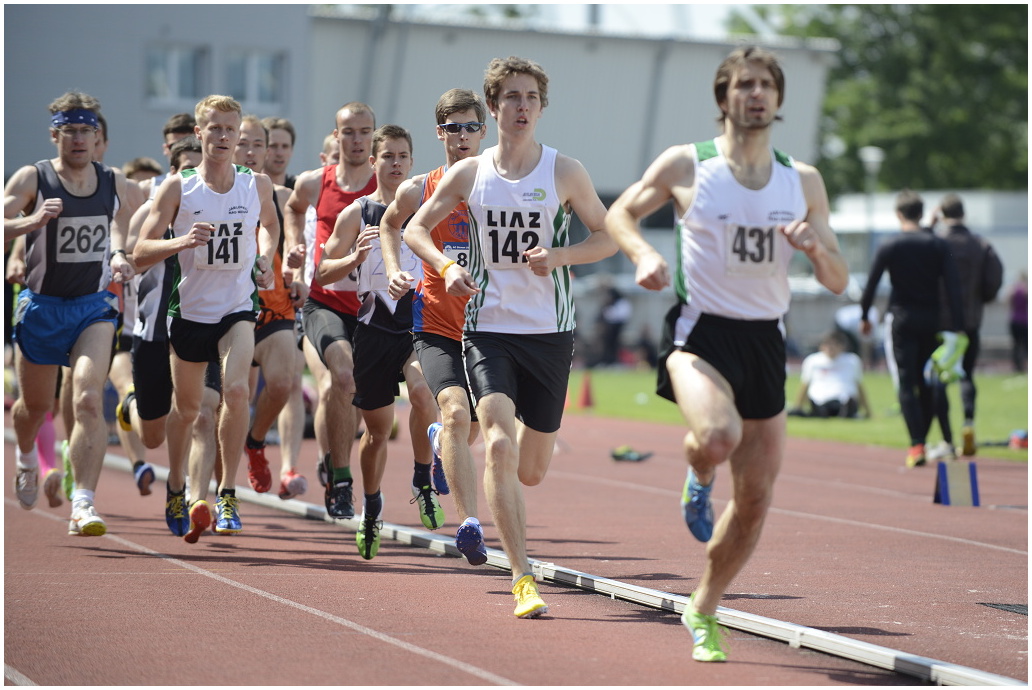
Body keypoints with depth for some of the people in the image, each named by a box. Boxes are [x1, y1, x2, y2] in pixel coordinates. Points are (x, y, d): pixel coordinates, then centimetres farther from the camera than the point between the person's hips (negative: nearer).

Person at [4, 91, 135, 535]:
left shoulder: (114, 182, 3)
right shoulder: (32, 178, -8)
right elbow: (5, 223, -18)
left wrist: (118, 257, -2)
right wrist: (33, 220, -36)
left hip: (94, 305, 1)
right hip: (41, 306, -1)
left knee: (89, 399, -20)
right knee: (36, 405, 16)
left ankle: (83, 505, -23)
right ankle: (26, 457, 52)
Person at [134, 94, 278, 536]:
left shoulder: (258, 185, -2)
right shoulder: (178, 188, -9)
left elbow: (270, 224, 22)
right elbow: (141, 251, -12)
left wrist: (265, 260, 2)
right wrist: (182, 241, -30)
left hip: (238, 308, 0)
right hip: (190, 309, 0)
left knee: (236, 389, -23)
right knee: (186, 408, 14)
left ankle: (227, 495, -15)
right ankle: (176, 489, 39)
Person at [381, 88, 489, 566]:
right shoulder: (419, 191, 0)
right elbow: (389, 225, 21)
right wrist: (393, 270, 6)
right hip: (436, 323, -2)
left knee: (469, 428, 15)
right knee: (456, 410, -24)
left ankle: (439, 439, 54)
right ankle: (468, 524, -27)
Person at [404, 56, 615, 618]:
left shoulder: (565, 172, 0)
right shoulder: (469, 174, 2)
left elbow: (607, 237, 6)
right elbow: (416, 228, 12)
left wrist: (558, 256, -13)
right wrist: (445, 267, -8)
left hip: (550, 333, 1)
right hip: (488, 329, -1)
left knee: (531, 471, 8)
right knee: (500, 447, -20)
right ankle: (522, 578, -17)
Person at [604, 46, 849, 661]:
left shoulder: (804, 182, 7)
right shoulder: (685, 166, -3)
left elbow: (839, 282, 8)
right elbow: (620, 213, 11)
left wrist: (815, 246, -14)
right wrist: (644, 254, -9)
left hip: (766, 340, 4)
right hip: (701, 332, -4)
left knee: (755, 500, 6)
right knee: (719, 437, -35)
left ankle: (703, 612, 29)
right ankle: (699, 475, 4)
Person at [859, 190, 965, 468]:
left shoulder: (890, 246, -4)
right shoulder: (938, 246, 2)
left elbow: (871, 284, -4)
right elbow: (953, 288, -3)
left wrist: (864, 317, 10)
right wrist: (956, 328, -3)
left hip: (903, 320, -3)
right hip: (931, 321, 3)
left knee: (907, 383, -4)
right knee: (927, 384, 15)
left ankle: (917, 445, -16)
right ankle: (921, 438, 21)